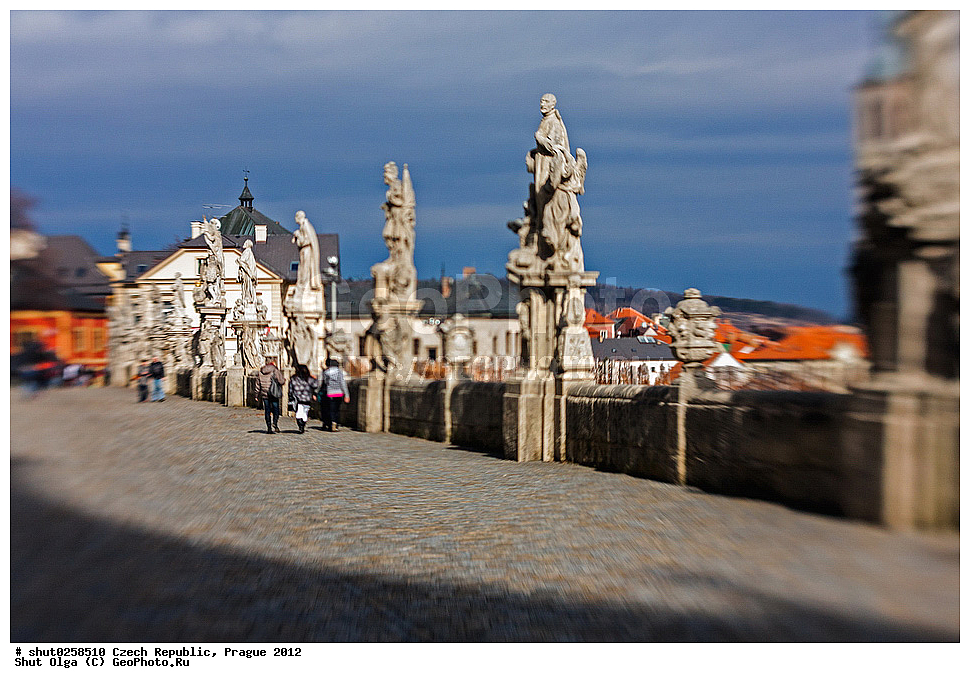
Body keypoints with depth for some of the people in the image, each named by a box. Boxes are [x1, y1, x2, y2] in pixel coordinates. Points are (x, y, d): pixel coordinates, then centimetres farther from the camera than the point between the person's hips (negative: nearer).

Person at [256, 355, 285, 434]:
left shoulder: (261, 370, 7)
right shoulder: (275, 370, -7)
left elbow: (258, 384, 10)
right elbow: (281, 381, -12)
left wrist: (257, 395, 16)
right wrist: (284, 379, 12)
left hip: (264, 394, 4)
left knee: (267, 411, 6)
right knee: (276, 410, 6)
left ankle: (269, 428, 5)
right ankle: (275, 424, -13)